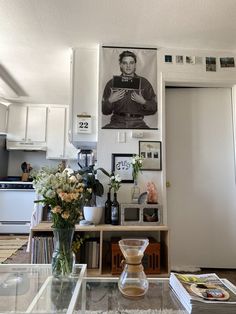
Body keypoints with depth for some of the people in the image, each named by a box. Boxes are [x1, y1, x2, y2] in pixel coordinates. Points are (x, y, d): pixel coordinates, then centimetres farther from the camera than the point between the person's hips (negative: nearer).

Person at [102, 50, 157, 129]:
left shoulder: (144, 83, 11)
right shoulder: (111, 83, 10)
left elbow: (154, 109, 9)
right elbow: (104, 111, 11)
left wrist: (143, 102, -8)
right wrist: (110, 101, -8)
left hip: (137, 123, 0)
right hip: (117, 122, 0)